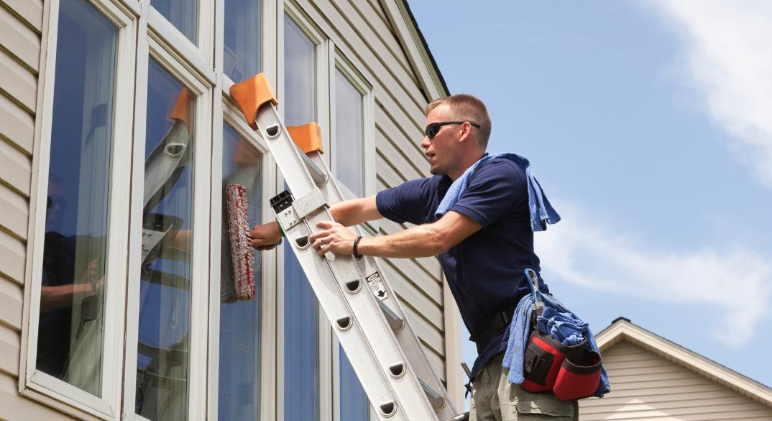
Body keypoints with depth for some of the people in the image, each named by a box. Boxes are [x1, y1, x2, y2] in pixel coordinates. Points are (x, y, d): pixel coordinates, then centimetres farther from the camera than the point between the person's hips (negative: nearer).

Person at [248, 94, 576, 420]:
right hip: (491, 354, 8)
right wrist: (280, 229, 28)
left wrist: (355, 245, -3)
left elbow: (437, 238, -12)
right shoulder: (432, 192, 19)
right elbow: (355, 210, 26)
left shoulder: (500, 174, -5)